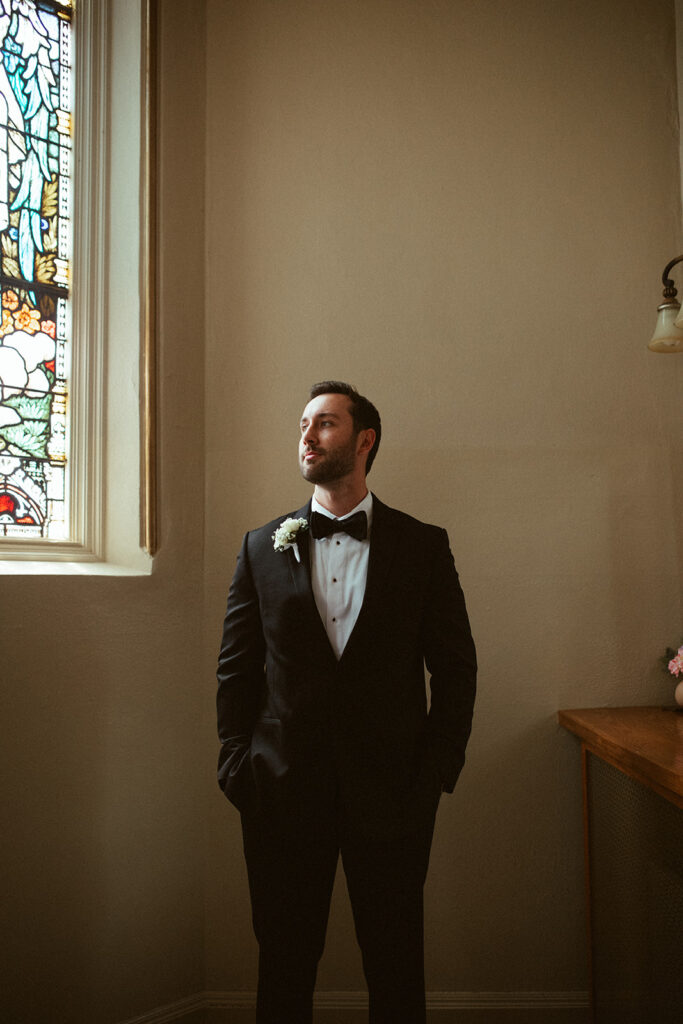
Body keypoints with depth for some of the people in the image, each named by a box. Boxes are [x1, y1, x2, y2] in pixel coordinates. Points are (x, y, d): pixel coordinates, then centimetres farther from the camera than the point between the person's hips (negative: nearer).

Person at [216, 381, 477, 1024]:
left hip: (391, 800, -1)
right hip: (283, 796, 1)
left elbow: (456, 669, 2)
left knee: (395, 970, 12)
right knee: (284, 965, 14)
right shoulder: (262, 548, 5)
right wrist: (237, 770, -1)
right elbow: (235, 670, 6)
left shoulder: (423, 546, 1)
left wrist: (435, 774, -5)